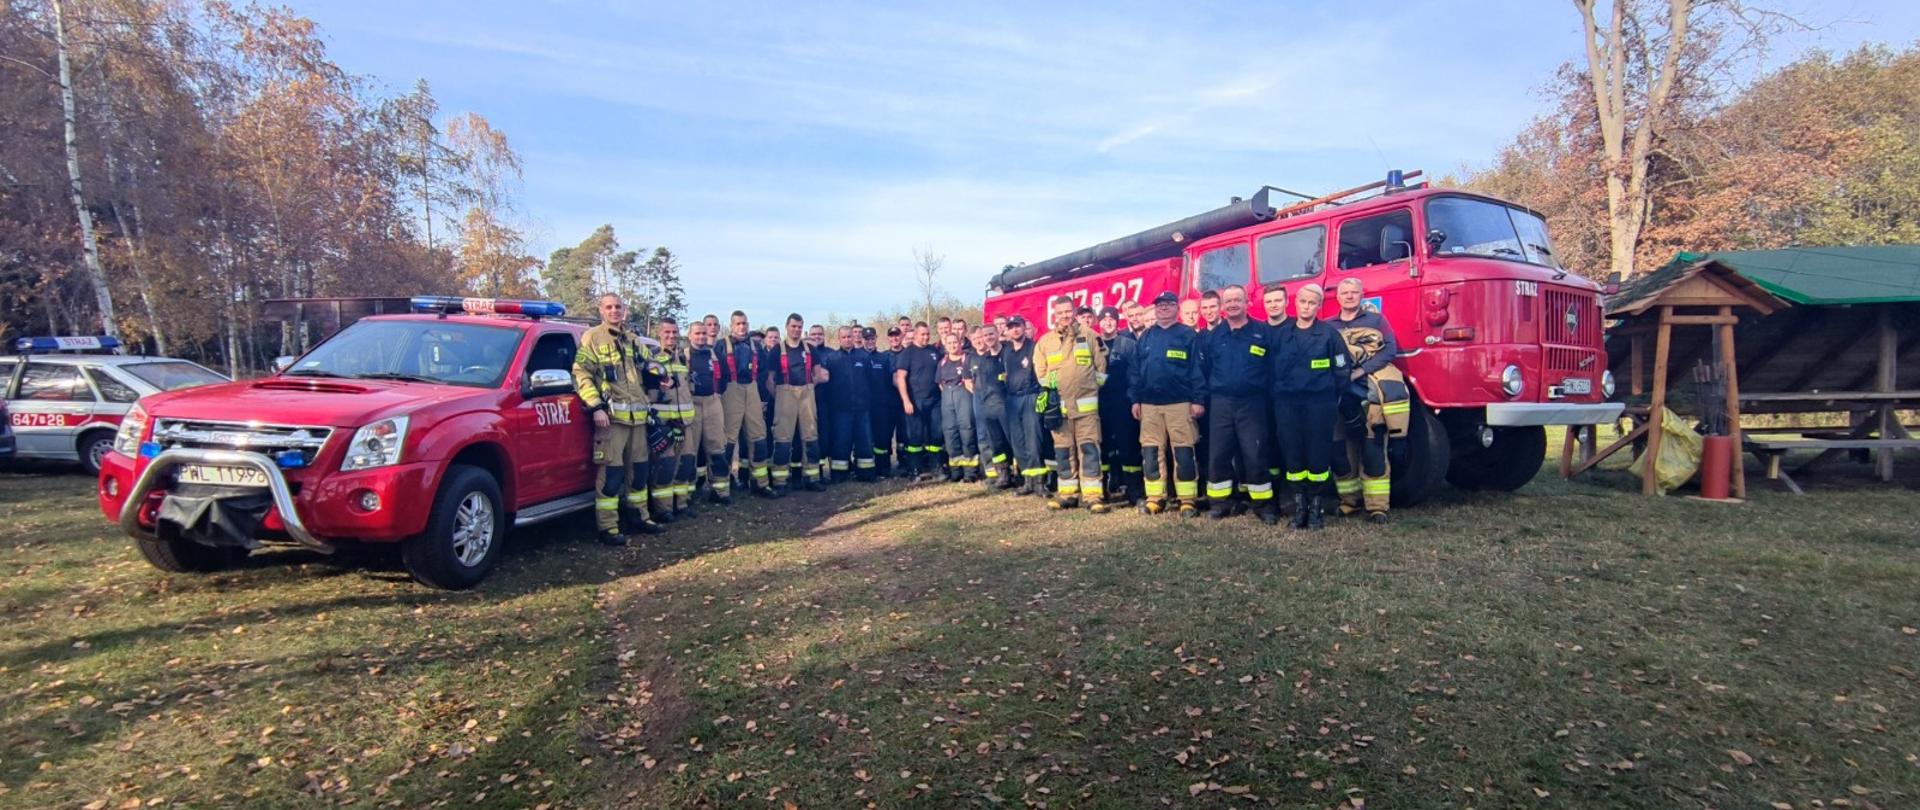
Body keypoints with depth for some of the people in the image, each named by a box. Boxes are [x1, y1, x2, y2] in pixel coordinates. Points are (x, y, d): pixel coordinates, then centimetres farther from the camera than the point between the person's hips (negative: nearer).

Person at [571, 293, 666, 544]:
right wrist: (596, 406, -16)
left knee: (638, 469, 13)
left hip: (637, 416, 7)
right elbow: (581, 374, -7)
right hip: (610, 416, -7)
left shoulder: (632, 340, 19)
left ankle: (638, 515, 26)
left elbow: (644, 370, 31)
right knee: (610, 472, -8)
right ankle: (607, 527, -3)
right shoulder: (592, 338, -2)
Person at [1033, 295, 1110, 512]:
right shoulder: (1044, 342, 7)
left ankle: (1093, 495, -4)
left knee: (1089, 448, -5)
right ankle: (1068, 493, 17)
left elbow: (1101, 367, 8)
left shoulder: (1089, 337, 3)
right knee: (1063, 451, 8)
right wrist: (1049, 389, 7)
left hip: (1086, 404, -2)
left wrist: (1092, 388, 6)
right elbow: (1040, 372, 15)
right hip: (1059, 405, 2)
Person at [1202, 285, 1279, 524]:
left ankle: (1263, 503, 8)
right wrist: (1205, 398, 4)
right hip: (1221, 403, 3)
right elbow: (1205, 369, 9)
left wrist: (1269, 396, -5)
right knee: (1219, 454, 5)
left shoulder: (1263, 332, 1)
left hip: (1252, 403, -2)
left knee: (1254, 454, -1)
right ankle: (1221, 501, 15)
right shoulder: (1213, 335, 9)